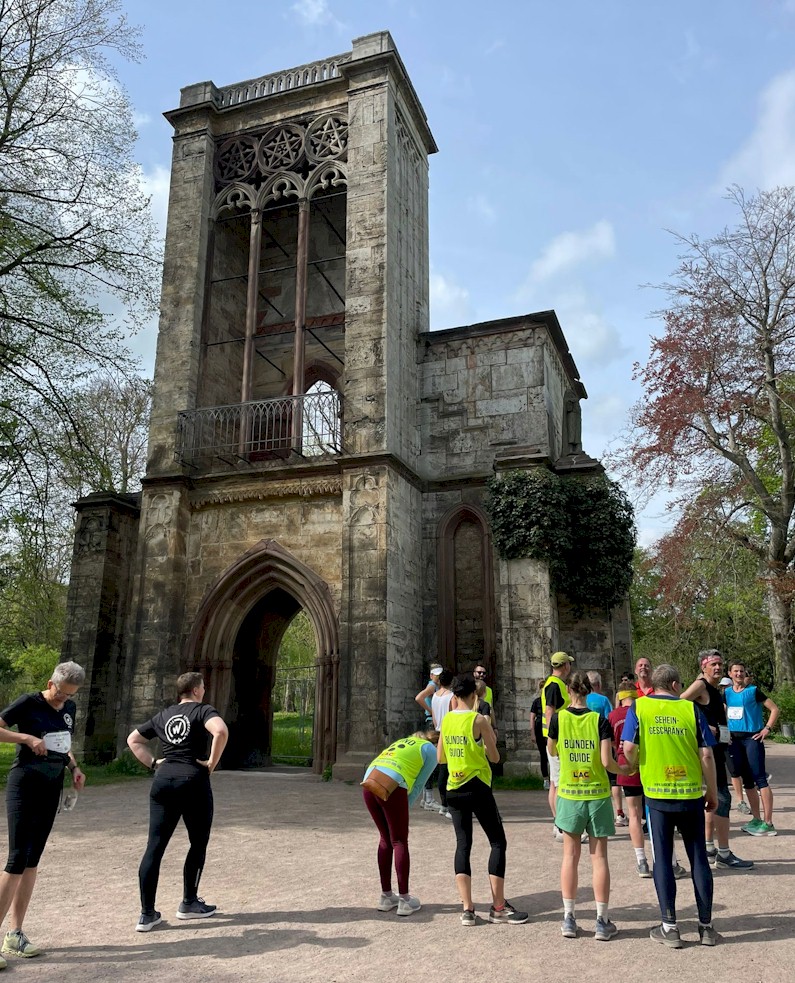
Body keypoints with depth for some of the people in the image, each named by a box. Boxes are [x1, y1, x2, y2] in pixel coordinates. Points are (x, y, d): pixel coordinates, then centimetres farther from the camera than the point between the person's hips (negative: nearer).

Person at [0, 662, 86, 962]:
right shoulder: (29, 703, -11)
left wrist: (74, 768, 4)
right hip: (24, 785, -6)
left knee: (33, 859, 9)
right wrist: (28, 738, -23)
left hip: (52, 788, 6)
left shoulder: (69, 708, 7)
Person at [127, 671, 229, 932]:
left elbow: (133, 739, 23)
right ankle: (189, 903, 21)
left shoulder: (163, 716, 16)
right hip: (193, 782, -5)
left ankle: (147, 914, 6)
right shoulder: (203, 710, -3)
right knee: (198, 844, 13)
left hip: (163, 781, 5)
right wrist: (212, 763, -12)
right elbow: (221, 731, -23)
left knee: (155, 847, 5)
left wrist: (153, 763, 16)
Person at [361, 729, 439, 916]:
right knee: (400, 842, 7)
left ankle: (386, 896, 23)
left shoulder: (403, 742, 33)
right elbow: (418, 785, 9)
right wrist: (405, 808, 15)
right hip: (390, 788, -6)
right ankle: (404, 900, 9)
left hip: (368, 783, 6)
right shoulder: (431, 750, 15)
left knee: (385, 840, 18)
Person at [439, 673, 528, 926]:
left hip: (454, 789, 5)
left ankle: (467, 909, 6)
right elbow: (495, 758, -6)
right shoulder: (479, 720, -11)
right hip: (477, 788, -5)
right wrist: (491, 741, 13)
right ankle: (498, 908, 7)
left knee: (463, 844, 9)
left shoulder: (446, 720, 4)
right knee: (498, 842, 6)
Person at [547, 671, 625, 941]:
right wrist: (623, 770, 8)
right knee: (599, 857, 8)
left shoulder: (558, 718, -6)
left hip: (569, 795, 1)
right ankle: (602, 921, 13)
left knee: (570, 855, 10)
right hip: (597, 795, 0)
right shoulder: (599, 720, -9)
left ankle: (569, 918, 16)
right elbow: (607, 762, -12)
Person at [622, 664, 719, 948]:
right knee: (699, 859, 13)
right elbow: (706, 755, -3)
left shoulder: (638, 707, -3)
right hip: (692, 795, 1)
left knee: (662, 860, 9)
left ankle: (670, 927, 13)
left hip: (657, 795, -1)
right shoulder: (691, 709, -1)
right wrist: (712, 792, 8)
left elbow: (629, 748, -12)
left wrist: (633, 764, 10)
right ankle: (706, 926, 21)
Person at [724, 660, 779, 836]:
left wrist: (767, 729, -12)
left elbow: (774, 709, -6)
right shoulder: (726, 693, 8)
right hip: (734, 739, 6)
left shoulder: (753, 691, -5)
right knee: (747, 780, 11)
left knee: (760, 779, -9)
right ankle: (757, 819, 20)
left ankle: (768, 823, -7)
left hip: (752, 738, -5)